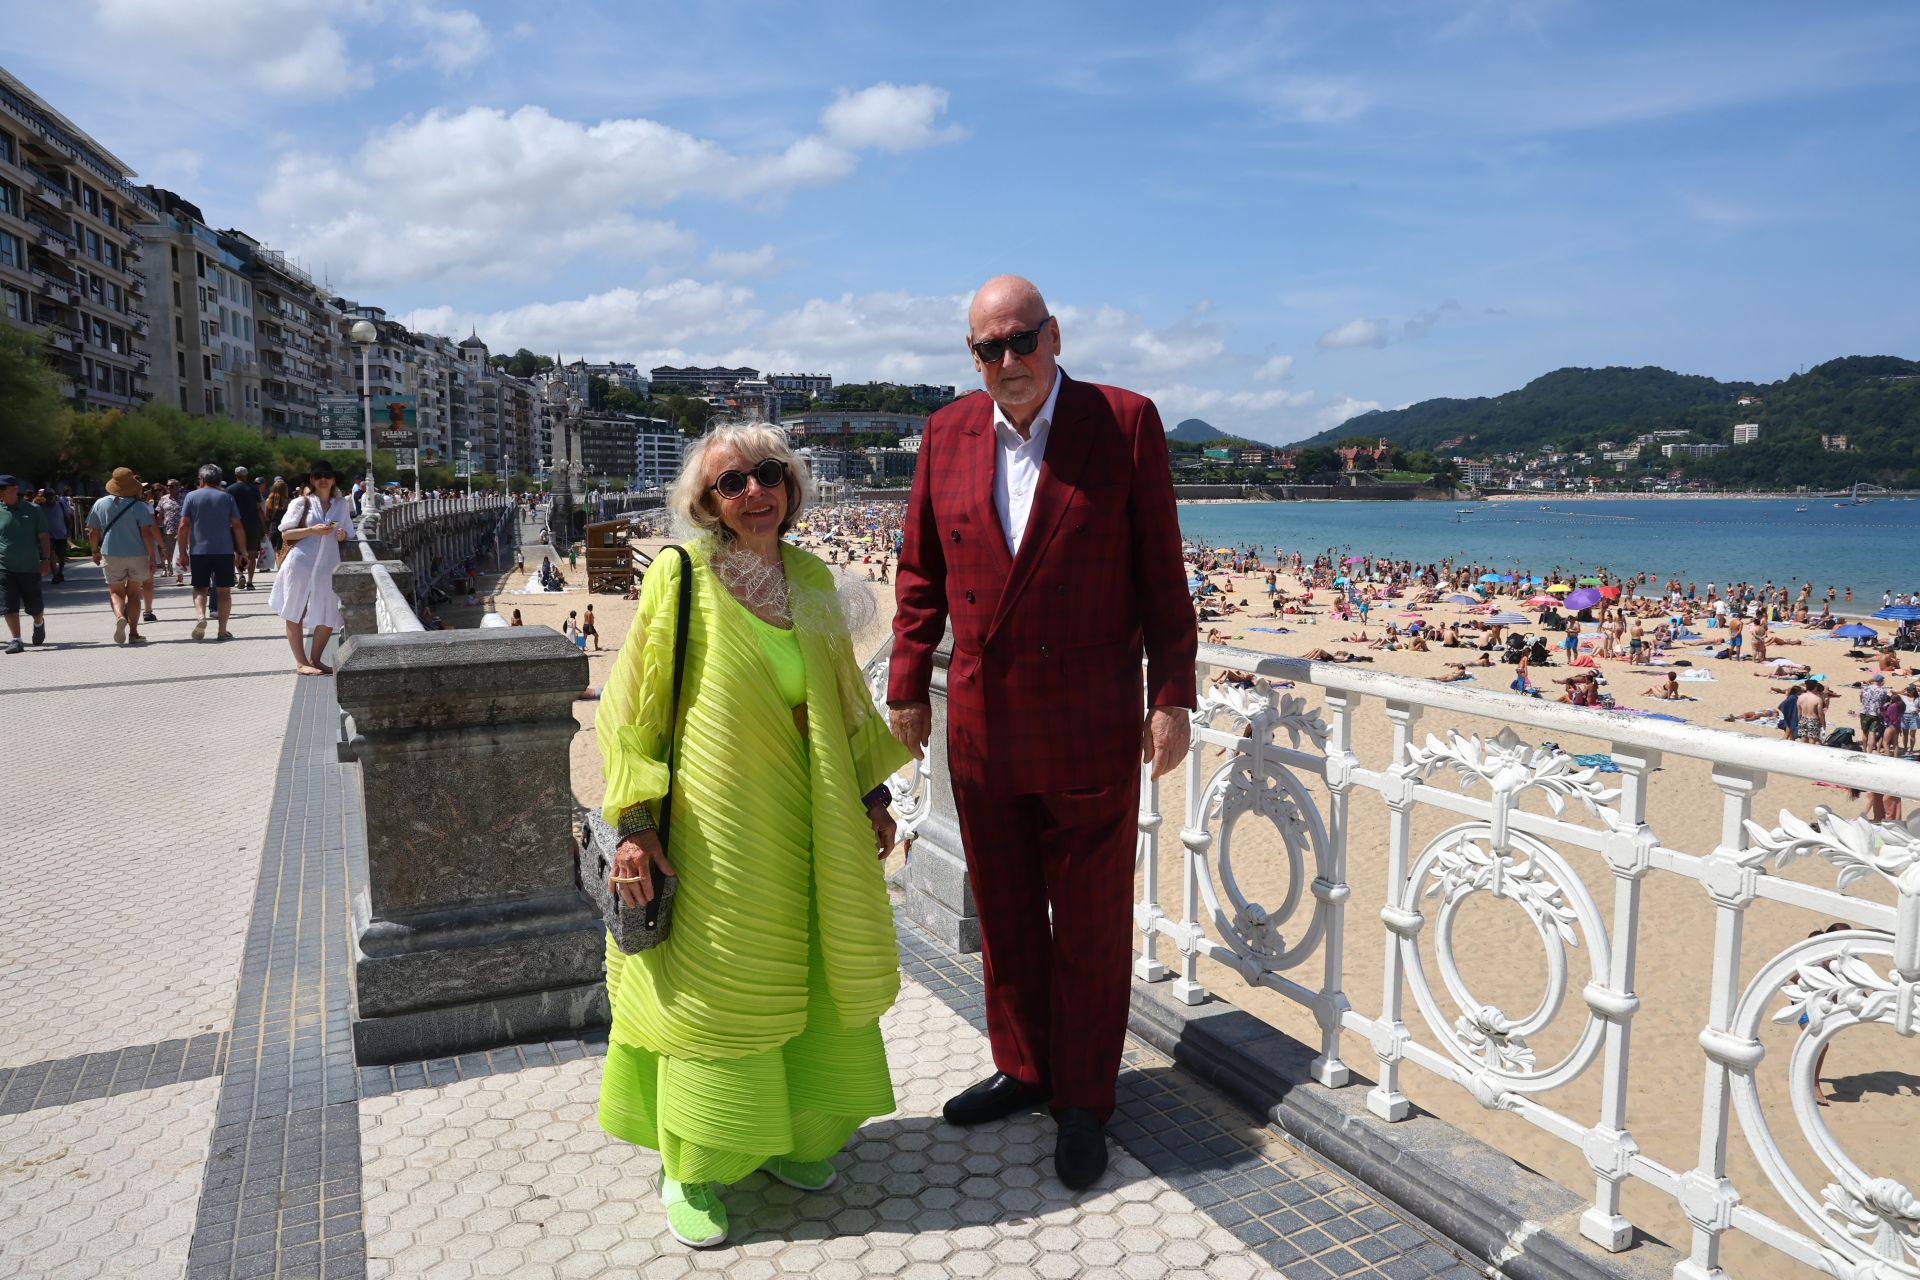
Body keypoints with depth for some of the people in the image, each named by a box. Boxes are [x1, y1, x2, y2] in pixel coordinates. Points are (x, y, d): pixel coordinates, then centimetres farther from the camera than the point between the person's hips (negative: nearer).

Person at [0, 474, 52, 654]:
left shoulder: (33, 510, 3)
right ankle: (15, 640, 0)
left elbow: (43, 537, 6)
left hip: (30, 567, 0)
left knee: (35, 607, 6)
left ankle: (39, 624, 37)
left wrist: (46, 559, -3)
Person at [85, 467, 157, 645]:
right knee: (133, 592, 11)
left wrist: (95, 552, 22)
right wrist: (152, 557, -7)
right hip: (138, 555, -1)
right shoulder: (139, 506, -7)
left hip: (112, 555, 1)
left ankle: (119, 616, -17)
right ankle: (133, 633, 7)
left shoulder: (100, 504, 2)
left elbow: (93, 533, 6)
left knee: (115, 591, 14)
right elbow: (147, 533, -12)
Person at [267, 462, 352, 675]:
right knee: (296, 613, 2)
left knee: (328, 617, 3)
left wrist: (341, 535, -3)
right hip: (300, 564, -4)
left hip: (327, 566, 4)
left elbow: (345, 534, 20)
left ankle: (314, 659, 19)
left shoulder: (342, 504, 12)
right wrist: (312, 530, -15)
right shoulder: (302, 503, 0)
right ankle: (300, 662, 9)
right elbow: (285, 534, -2)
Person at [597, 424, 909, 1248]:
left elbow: (842, 693, 13)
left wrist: (872, 792, 12)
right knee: (710, 988, 6)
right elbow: (632, 706, -8)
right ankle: (690, 1166, 26)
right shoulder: (680, 577, -10)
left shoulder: (811, 578, 4)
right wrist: (635, 824, -14)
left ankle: (783, 1134, 36)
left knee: (806, 981, 14)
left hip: (807, 823, 5)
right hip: (717, 829, -5)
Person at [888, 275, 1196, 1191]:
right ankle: (1022, 1067, 36)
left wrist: (1171, 697, -7)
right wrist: (908, 685, 9)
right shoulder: (946, 435, 4)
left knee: (1090, 923, 8)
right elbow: (921, 571, 10)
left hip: (1090, 727, -3)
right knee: (1003, 910, 17)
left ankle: (1083, 1102, 26)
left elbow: (1161, 572, -4)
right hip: (981, 723, 4)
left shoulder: (1125, 423, -5)